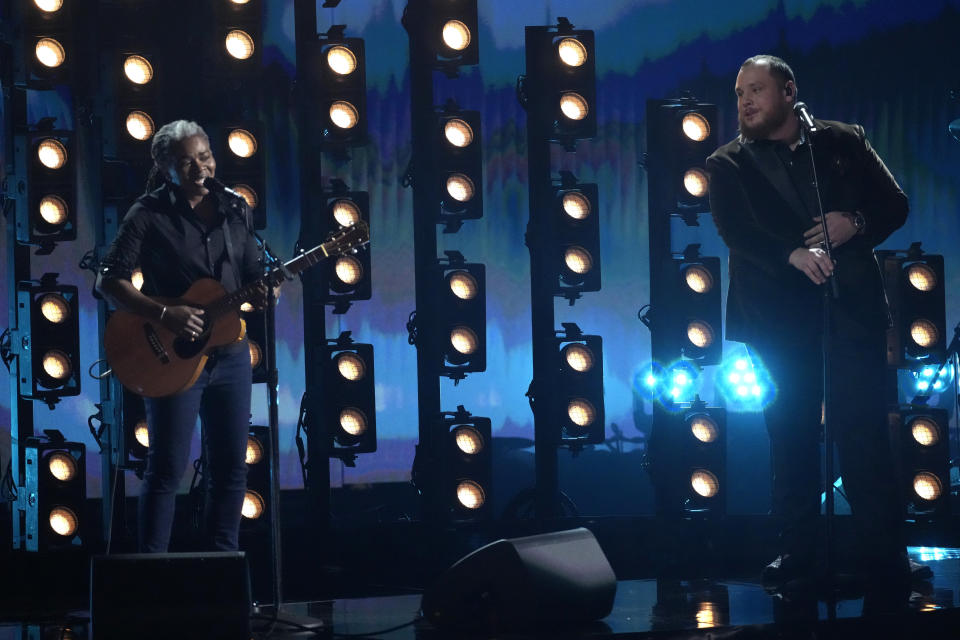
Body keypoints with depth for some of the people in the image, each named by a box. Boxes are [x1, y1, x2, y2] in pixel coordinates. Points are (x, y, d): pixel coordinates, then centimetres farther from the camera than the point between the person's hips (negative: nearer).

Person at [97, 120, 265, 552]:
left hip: (230, 352, 5)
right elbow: (109, 280, -10)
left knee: (231, 468, 7)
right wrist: (163, 314, -21)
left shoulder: (233, 210, 9)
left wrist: (264, 290, -7)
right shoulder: (150, 215, -7)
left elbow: (253, 271, 17)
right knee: (167, 469, -6)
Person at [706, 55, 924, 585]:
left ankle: (886, 553, -2)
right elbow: (735, 229, -9)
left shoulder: (843, 143, 11)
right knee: (791, 433, 2)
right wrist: (793, 254, -26)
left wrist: (856, 223, -12)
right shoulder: (728, 165, 7)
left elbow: (893, 204, 10)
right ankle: (796, 551, 8)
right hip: (778, 316, 0)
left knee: (864, 431, -4)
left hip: (852, 307, 0)